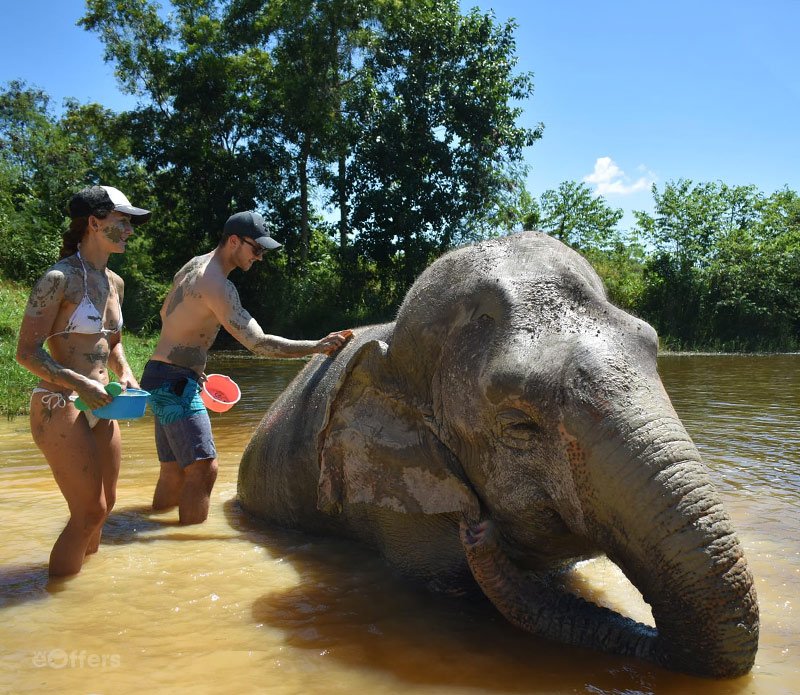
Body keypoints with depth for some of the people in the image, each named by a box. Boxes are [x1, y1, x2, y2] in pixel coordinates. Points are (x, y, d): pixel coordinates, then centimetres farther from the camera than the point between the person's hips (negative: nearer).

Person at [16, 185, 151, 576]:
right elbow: (26, 352, -15)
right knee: (89, 512, -4)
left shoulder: (115, 283, 10)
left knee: (105, 504, 16)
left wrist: (124, 374, 4)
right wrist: (80, 383, -24)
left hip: (99, 408, 8)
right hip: (58, 408, -8)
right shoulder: (59, 279, -14)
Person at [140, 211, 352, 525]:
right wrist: (318, 346, -23)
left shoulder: (194, 266, 12)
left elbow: (165, 314, 26)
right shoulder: (217, 285, -19)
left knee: (174, 471, 13)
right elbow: (259, 343, -25)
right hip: (175, 382, -10)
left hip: (162, 375, 10)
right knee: (203, 468, -12)